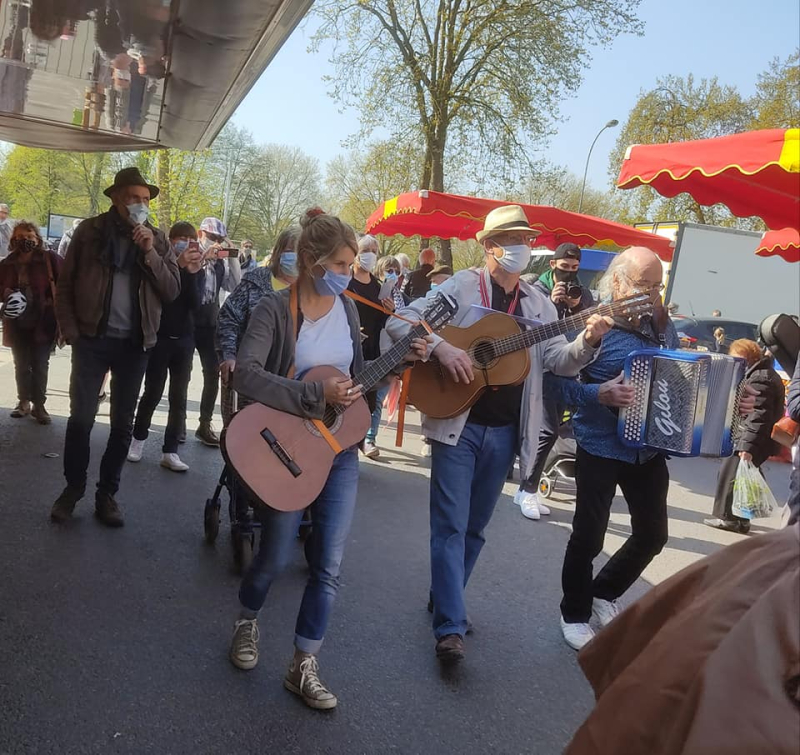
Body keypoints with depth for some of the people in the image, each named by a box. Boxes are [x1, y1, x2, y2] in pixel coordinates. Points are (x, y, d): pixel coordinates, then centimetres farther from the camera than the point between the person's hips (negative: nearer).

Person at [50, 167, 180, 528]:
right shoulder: (90, 230, 1)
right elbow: (65, 284, 3)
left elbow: (172, 291, -3)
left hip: (134, 344, 2)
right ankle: (73, 486, 18)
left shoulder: (157, 239, 5)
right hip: (93, 339, -1)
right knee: (81, 417, 0)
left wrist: (150, 253, -14)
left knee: (122, 424, 6)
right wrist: (70, 330, -5)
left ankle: (107, 493, 18)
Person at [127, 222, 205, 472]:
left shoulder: (196, 269, 8)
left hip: (184, 340, 3)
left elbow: (195, 304, -7)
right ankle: (138, 438, 21)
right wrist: (178, 265, -27)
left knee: (179, 398, 1)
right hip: (159, 337, -3)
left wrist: (192, 272, -19)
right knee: (153, 393, -1)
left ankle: (170, 451, 5)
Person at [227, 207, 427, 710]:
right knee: (276, 558, 8)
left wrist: (399, 360, -1)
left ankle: (304, 665, 20)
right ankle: (248, 620, 41)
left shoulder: (347, 308, 4)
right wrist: (318, 394, -30)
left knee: (329, 567, 5)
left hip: (340, 449, 5)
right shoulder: (275, 309, -13)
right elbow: (246, 375, -27)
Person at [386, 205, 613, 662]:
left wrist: (588, 341, -17)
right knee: (451, 525, -4)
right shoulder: (461, 287, -4)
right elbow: (400, 321, -9)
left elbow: (557, 360, 2)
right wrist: (440, 346, -24)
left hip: (506, 431, 5)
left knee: (475, 526, 15)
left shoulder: (539, 304, 9)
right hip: (458, 423, -5)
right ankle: (450, 626, 0)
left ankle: (445, 597, 34)